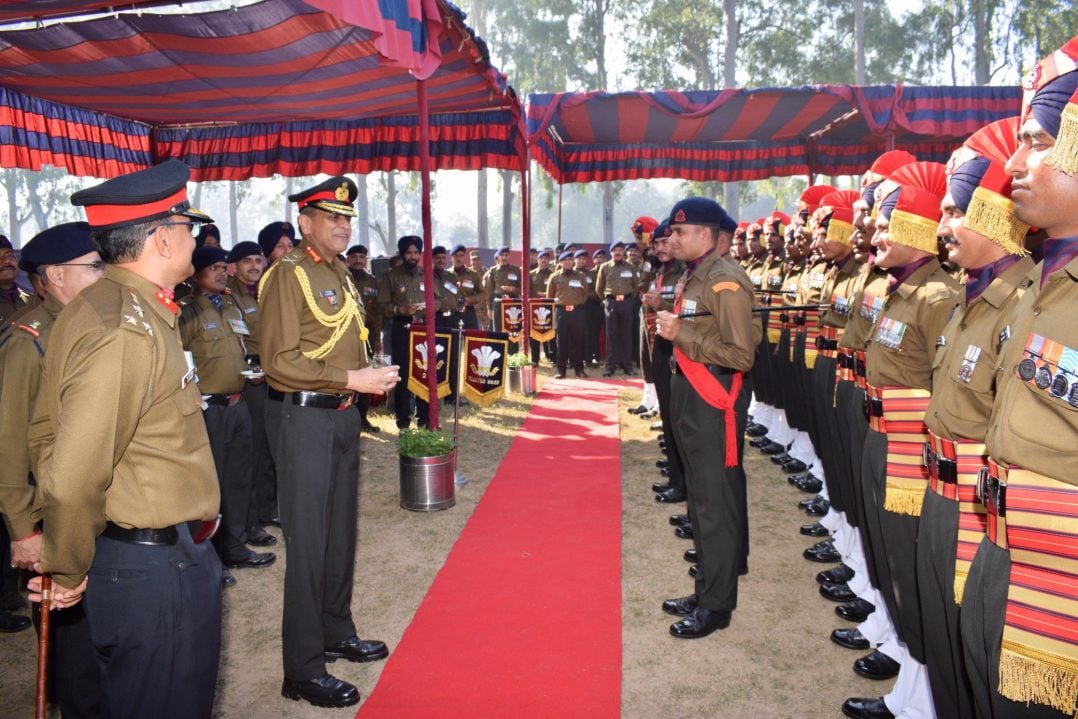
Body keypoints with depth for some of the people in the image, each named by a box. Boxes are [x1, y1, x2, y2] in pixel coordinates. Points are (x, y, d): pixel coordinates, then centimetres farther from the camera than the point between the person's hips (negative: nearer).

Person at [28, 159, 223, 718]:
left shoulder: (95, 308, 6)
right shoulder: (127, 332, -25)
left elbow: (47, 434, 12)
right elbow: (72, 481, -28)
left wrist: (64, 554, 13)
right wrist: (67, 571, -11)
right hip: (156, 567, -9)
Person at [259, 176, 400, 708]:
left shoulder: (341, 275, 15)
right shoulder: (288, 274, -12)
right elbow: (279, 362, -19)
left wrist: (373, 377, 5)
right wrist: (350, 379, -21)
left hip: (342, 415, 8)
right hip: (303, 418, -8)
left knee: (340, 532, 17)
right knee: (308, 540, -2)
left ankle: (337, 634, 34)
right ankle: (303, 670, 10)